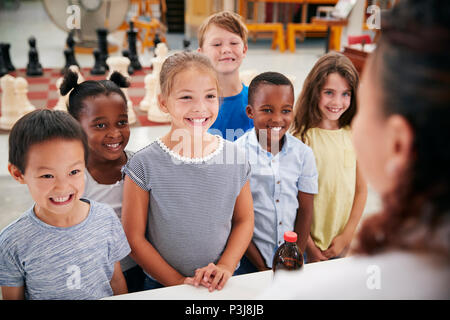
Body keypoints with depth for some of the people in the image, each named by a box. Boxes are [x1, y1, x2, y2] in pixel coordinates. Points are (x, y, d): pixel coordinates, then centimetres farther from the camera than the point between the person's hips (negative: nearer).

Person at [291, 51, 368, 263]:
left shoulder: (354, 136, -3)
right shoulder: (301, 137, -14)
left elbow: (361, 191, 3)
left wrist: (346, 236, -3)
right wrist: (308, 245, -10)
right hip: (308, 242, -3)